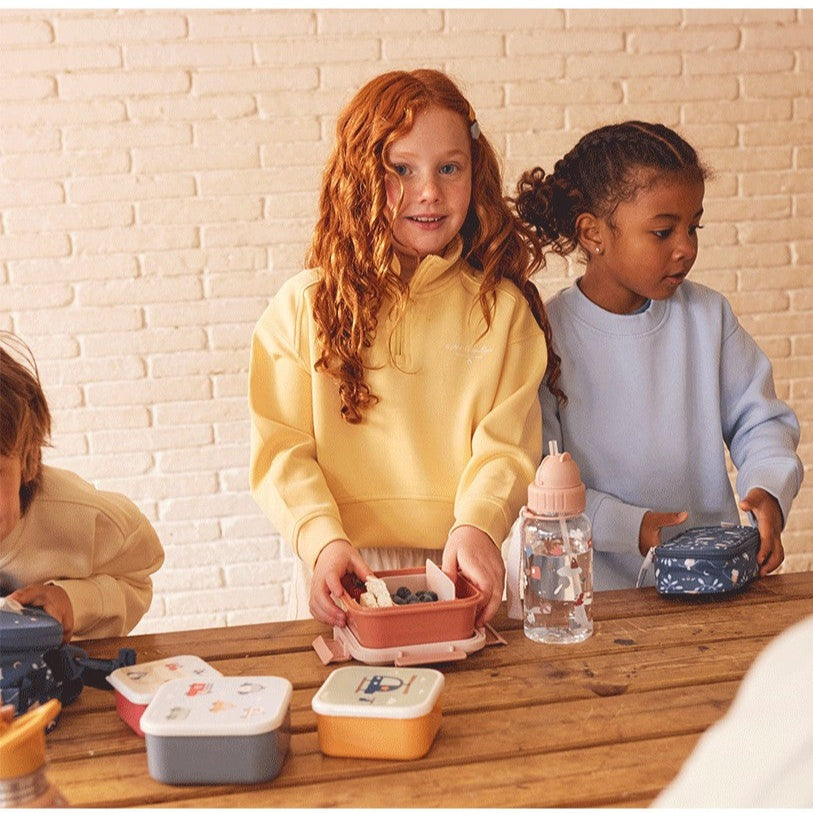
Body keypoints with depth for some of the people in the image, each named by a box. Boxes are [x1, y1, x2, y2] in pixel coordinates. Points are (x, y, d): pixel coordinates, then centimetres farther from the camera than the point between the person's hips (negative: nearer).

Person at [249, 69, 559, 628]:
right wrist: (323, 540, -17)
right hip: (344, 575, 0)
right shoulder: (304, 306, 2)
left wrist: (476, 527, -21)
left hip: (460, 569, 1)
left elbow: (507, 444, -3)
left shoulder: (502, 307, 5)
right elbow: (282, 448, -2)